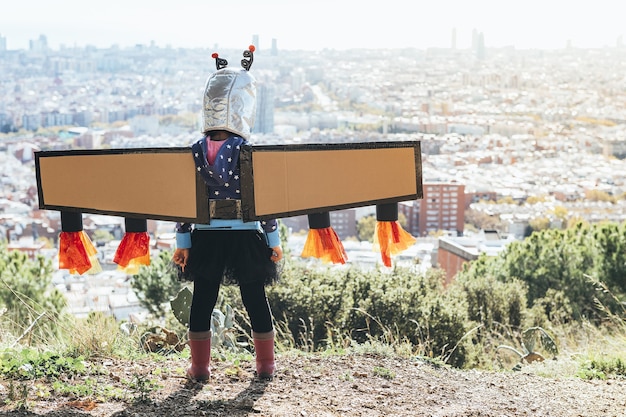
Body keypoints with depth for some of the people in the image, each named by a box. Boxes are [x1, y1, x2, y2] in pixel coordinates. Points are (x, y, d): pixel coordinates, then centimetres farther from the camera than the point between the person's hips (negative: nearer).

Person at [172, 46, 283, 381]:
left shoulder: (194, 153, -3)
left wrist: (182, 242, 6)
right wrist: (273, 240, 1)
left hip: (206, 238, 2)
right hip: (246, 237, -2)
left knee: (202, 302, 11)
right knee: (255, 302, 10)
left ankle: (200, 367, 15)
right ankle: (265, 366, 20)